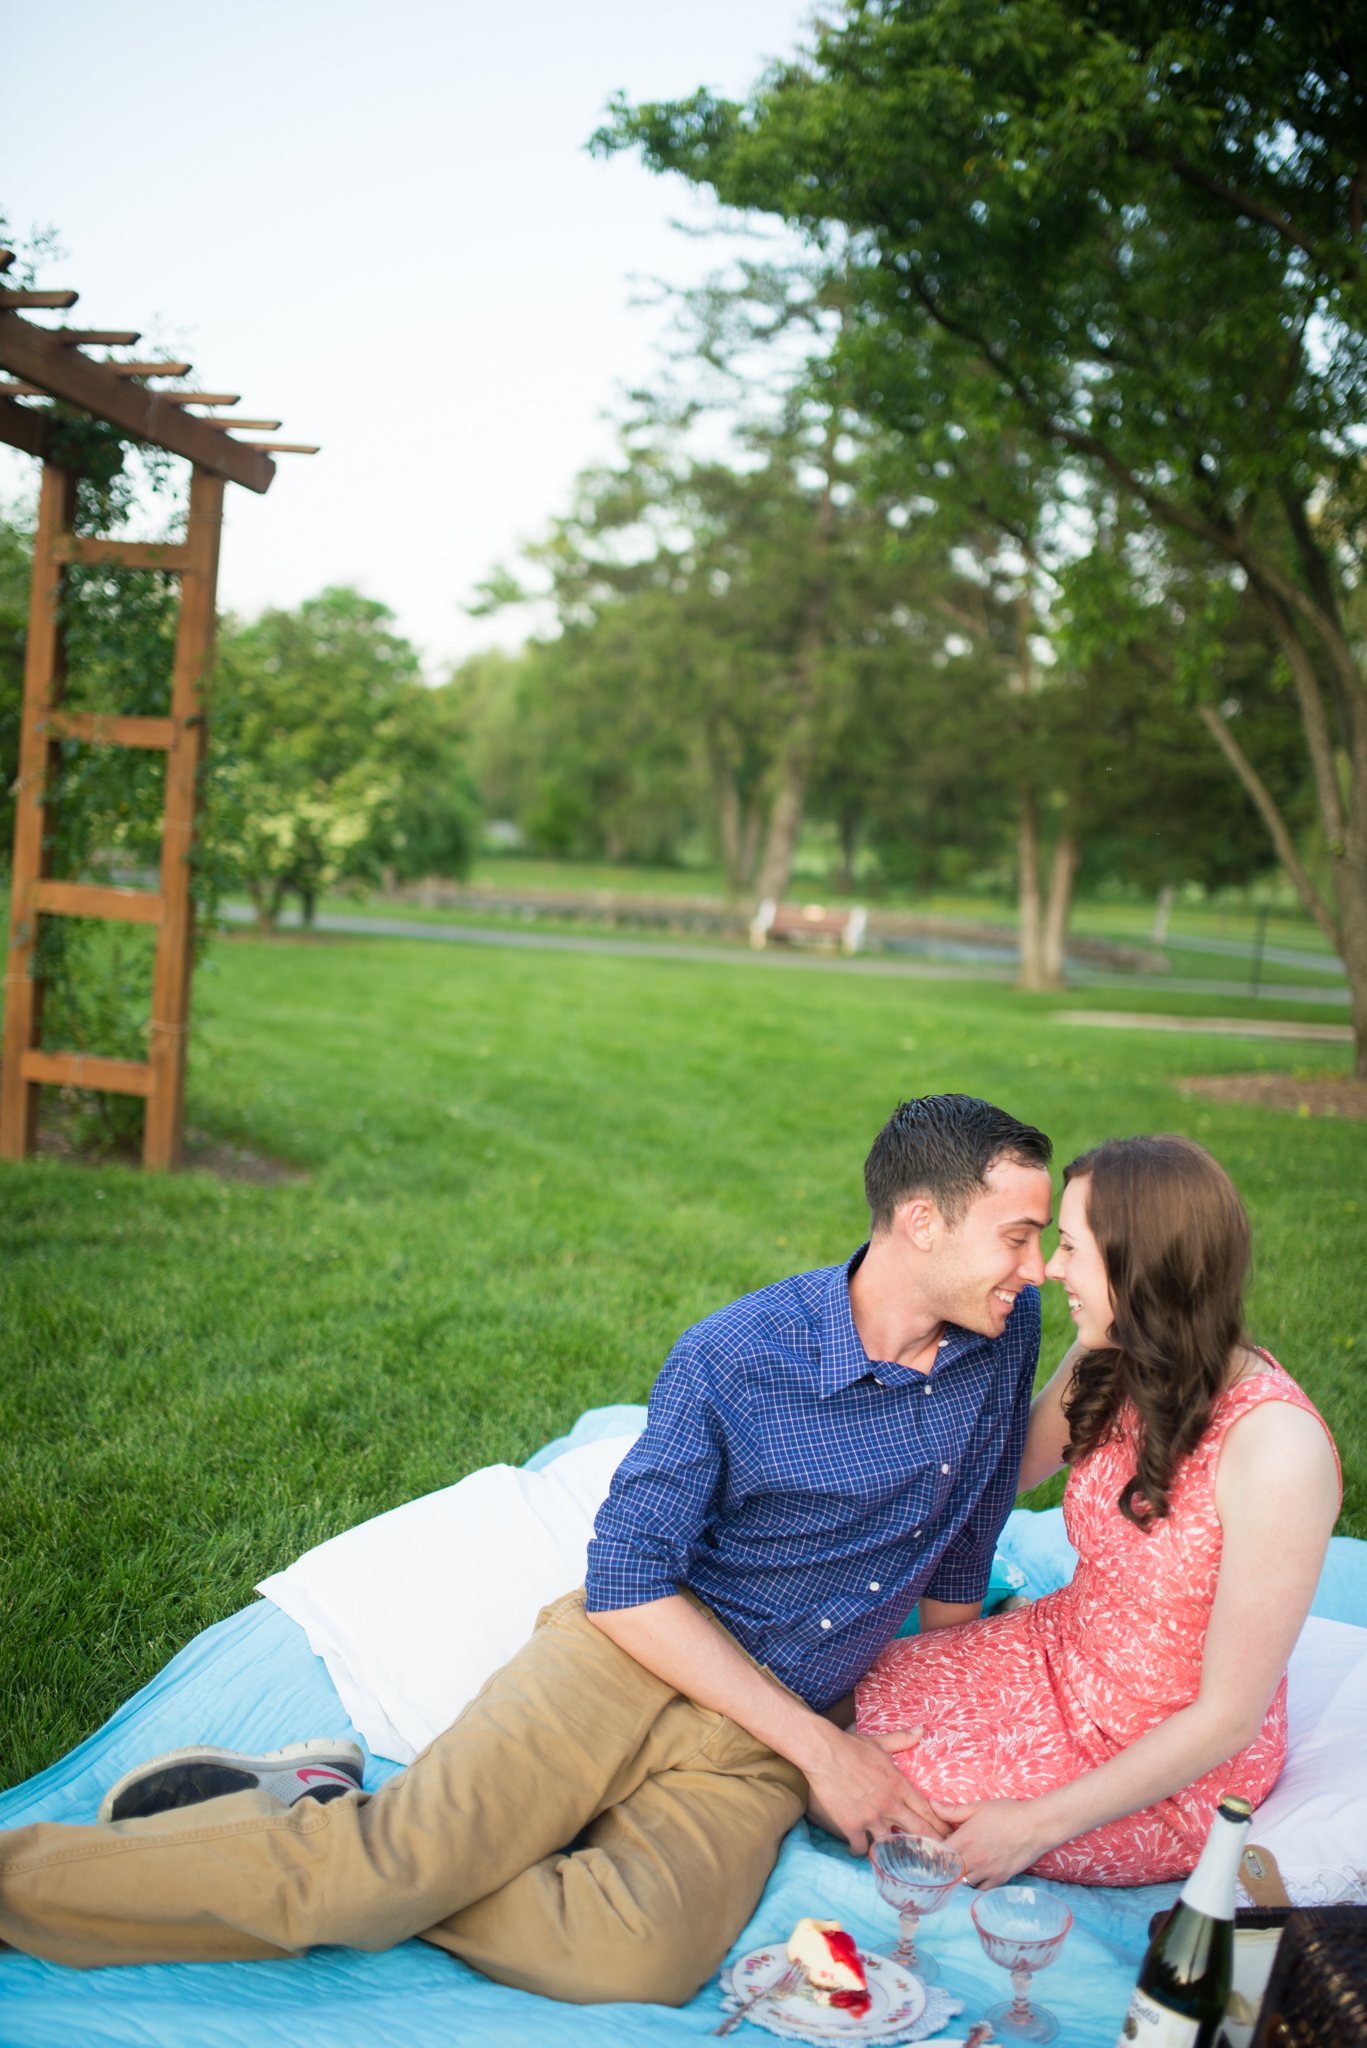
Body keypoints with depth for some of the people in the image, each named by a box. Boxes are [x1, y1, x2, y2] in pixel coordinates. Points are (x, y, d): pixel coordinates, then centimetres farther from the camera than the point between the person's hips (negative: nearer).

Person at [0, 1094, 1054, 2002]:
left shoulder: (1006, 1329, 1)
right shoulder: (733, 1359, -14)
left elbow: (960, 1559, 15)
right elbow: (626, 1587, -13)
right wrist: (820, 1746, -13)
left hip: (755, 1751, 4)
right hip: (636, 1656, -3)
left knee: (642, 1957, -28)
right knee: (412, 1859, -26)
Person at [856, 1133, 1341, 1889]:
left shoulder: (1276, 1452, -33)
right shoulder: (1106, 1366, -10)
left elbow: (1229, 1717, -24)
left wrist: (1040, 1824, -21)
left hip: (1175, 1768, -6)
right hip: (1063, 1651, 7)